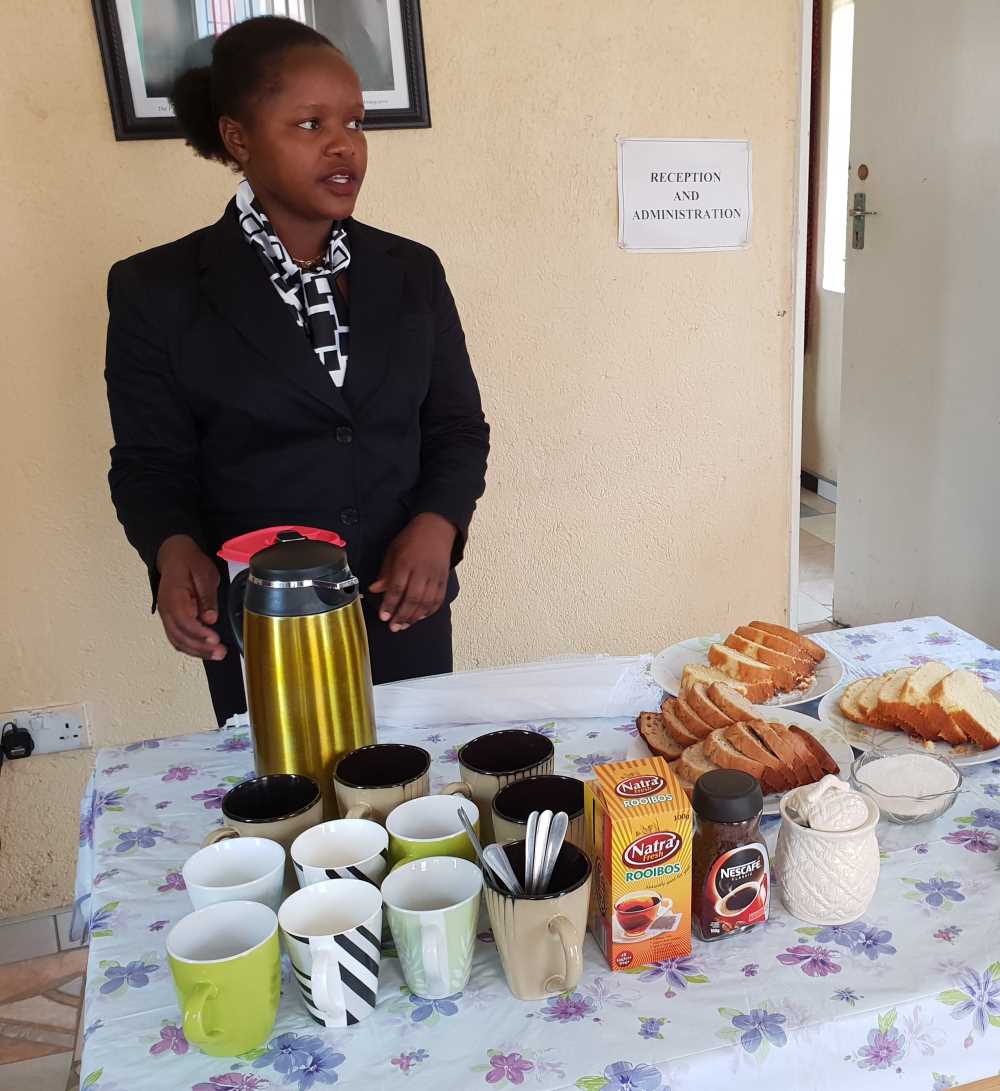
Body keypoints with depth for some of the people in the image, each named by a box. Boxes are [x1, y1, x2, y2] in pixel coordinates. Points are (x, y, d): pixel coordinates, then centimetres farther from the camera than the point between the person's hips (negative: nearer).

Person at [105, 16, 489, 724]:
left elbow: (459, 427, 6)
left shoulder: (412, 272, 3)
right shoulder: (158, 291, -5)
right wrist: (174, 549, -21)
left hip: (404, 614, 3)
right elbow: (150, 463, -1)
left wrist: (436, 525, -13)